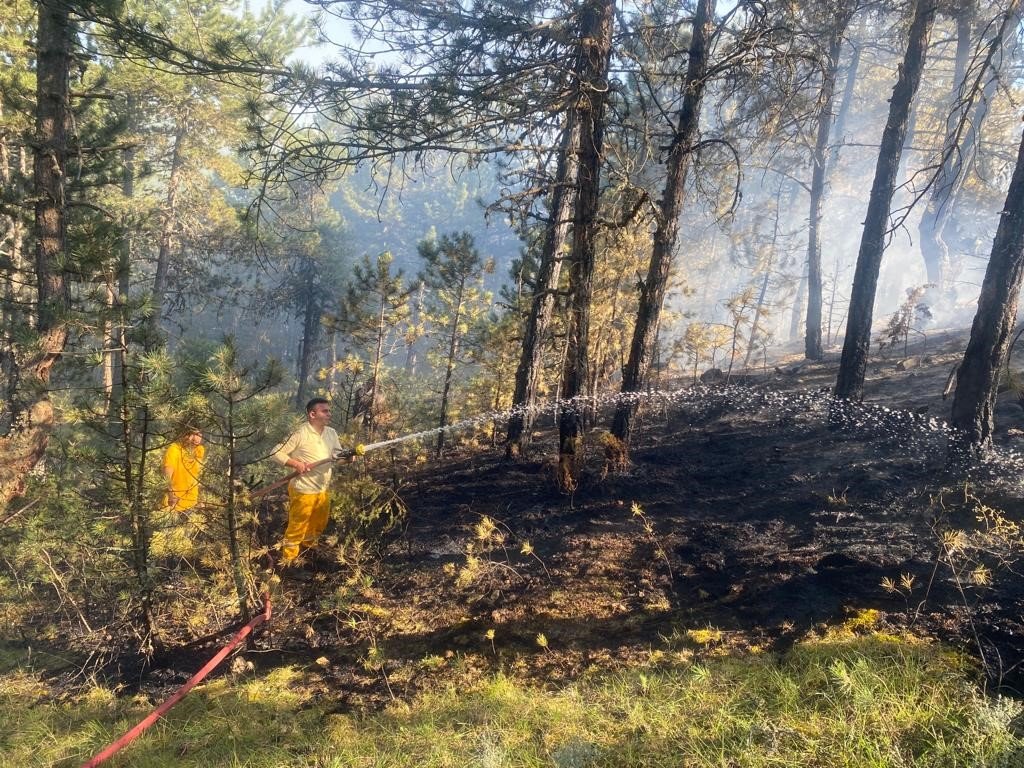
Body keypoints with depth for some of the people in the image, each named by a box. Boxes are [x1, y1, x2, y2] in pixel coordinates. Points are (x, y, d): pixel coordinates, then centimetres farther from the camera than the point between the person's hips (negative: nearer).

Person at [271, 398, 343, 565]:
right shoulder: (300, 434, -18)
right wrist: (296, 463, -25)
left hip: (323, 490, 7)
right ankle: (287, 561, 22)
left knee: (318, 526, 25)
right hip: (303, 491, -7)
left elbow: (337, 453, 9)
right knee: (297, 528, 5)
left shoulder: (331, 433, 3)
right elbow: (276, 452, -14)